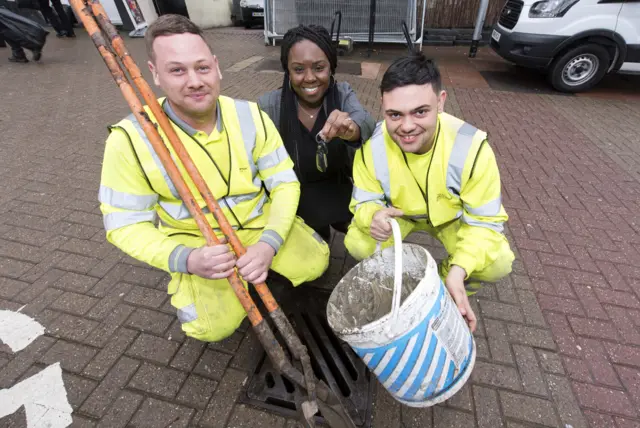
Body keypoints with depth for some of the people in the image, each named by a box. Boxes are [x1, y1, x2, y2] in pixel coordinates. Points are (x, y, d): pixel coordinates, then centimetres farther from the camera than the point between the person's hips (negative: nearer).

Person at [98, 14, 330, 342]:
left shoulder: (250, 115, -11)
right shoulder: (131, 139, -17)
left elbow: (285, 183, -10)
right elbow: (126, 224, -10)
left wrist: (269, 243, -26)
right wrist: (186, 259, -29)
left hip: (260, 223, 3)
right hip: (196, 242, -2)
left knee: (314, 263, -11)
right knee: (214, 326, -19)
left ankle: (255, 268, 19)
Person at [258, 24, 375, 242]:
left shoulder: (343, 94, -9)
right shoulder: (269, 105, -13)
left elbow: (366, 122, -30)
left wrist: (351, 129, -54)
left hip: (338, 191, 2)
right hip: (293, 197, -1)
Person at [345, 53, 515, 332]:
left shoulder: (471, 147, -32)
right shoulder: (372, 145, -28)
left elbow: (485, 221, -24)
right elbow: (364, 201, -18)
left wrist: (458, 270, -40)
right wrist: (373, 216, -44)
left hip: (452, 216, 0)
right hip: (397, 213, 1)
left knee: (498, 265, -22)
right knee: (357, 245, -24)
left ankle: (445, 287, 12)